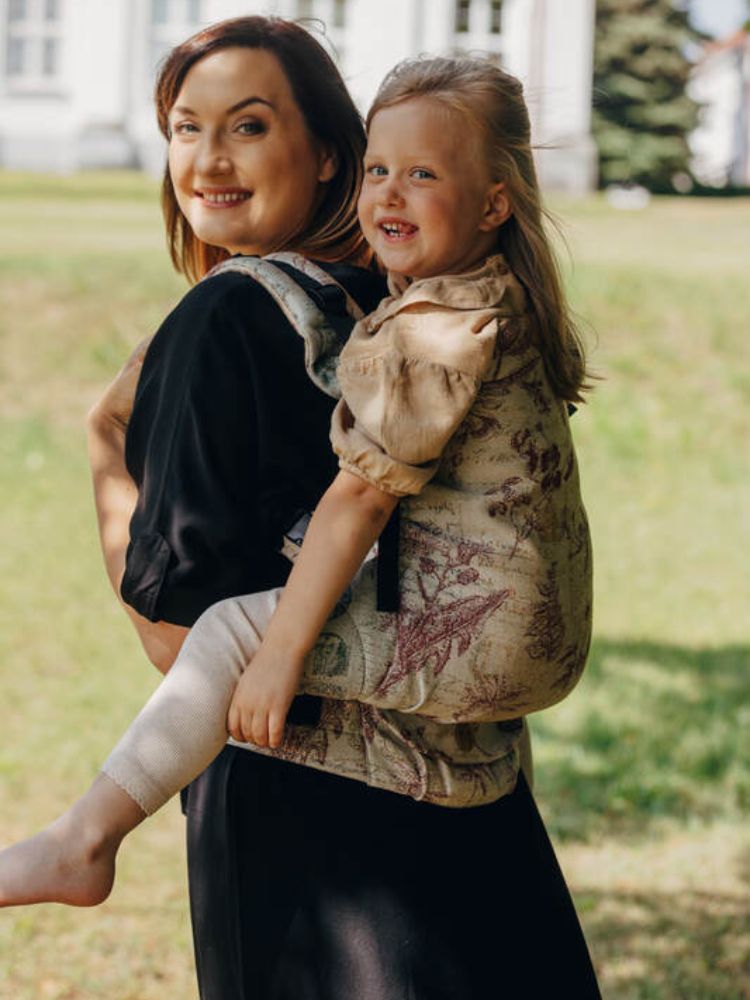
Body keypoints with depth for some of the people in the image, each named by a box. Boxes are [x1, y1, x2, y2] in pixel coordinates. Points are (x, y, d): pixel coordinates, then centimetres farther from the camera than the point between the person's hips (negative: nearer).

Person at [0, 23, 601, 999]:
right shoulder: (509, 301, 10)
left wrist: (276, 654, -18)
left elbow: (362, 491, -20)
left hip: (480, 642, -10)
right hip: (550, 641, 10)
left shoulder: (431, 324, -19)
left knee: (236, 628, -15)